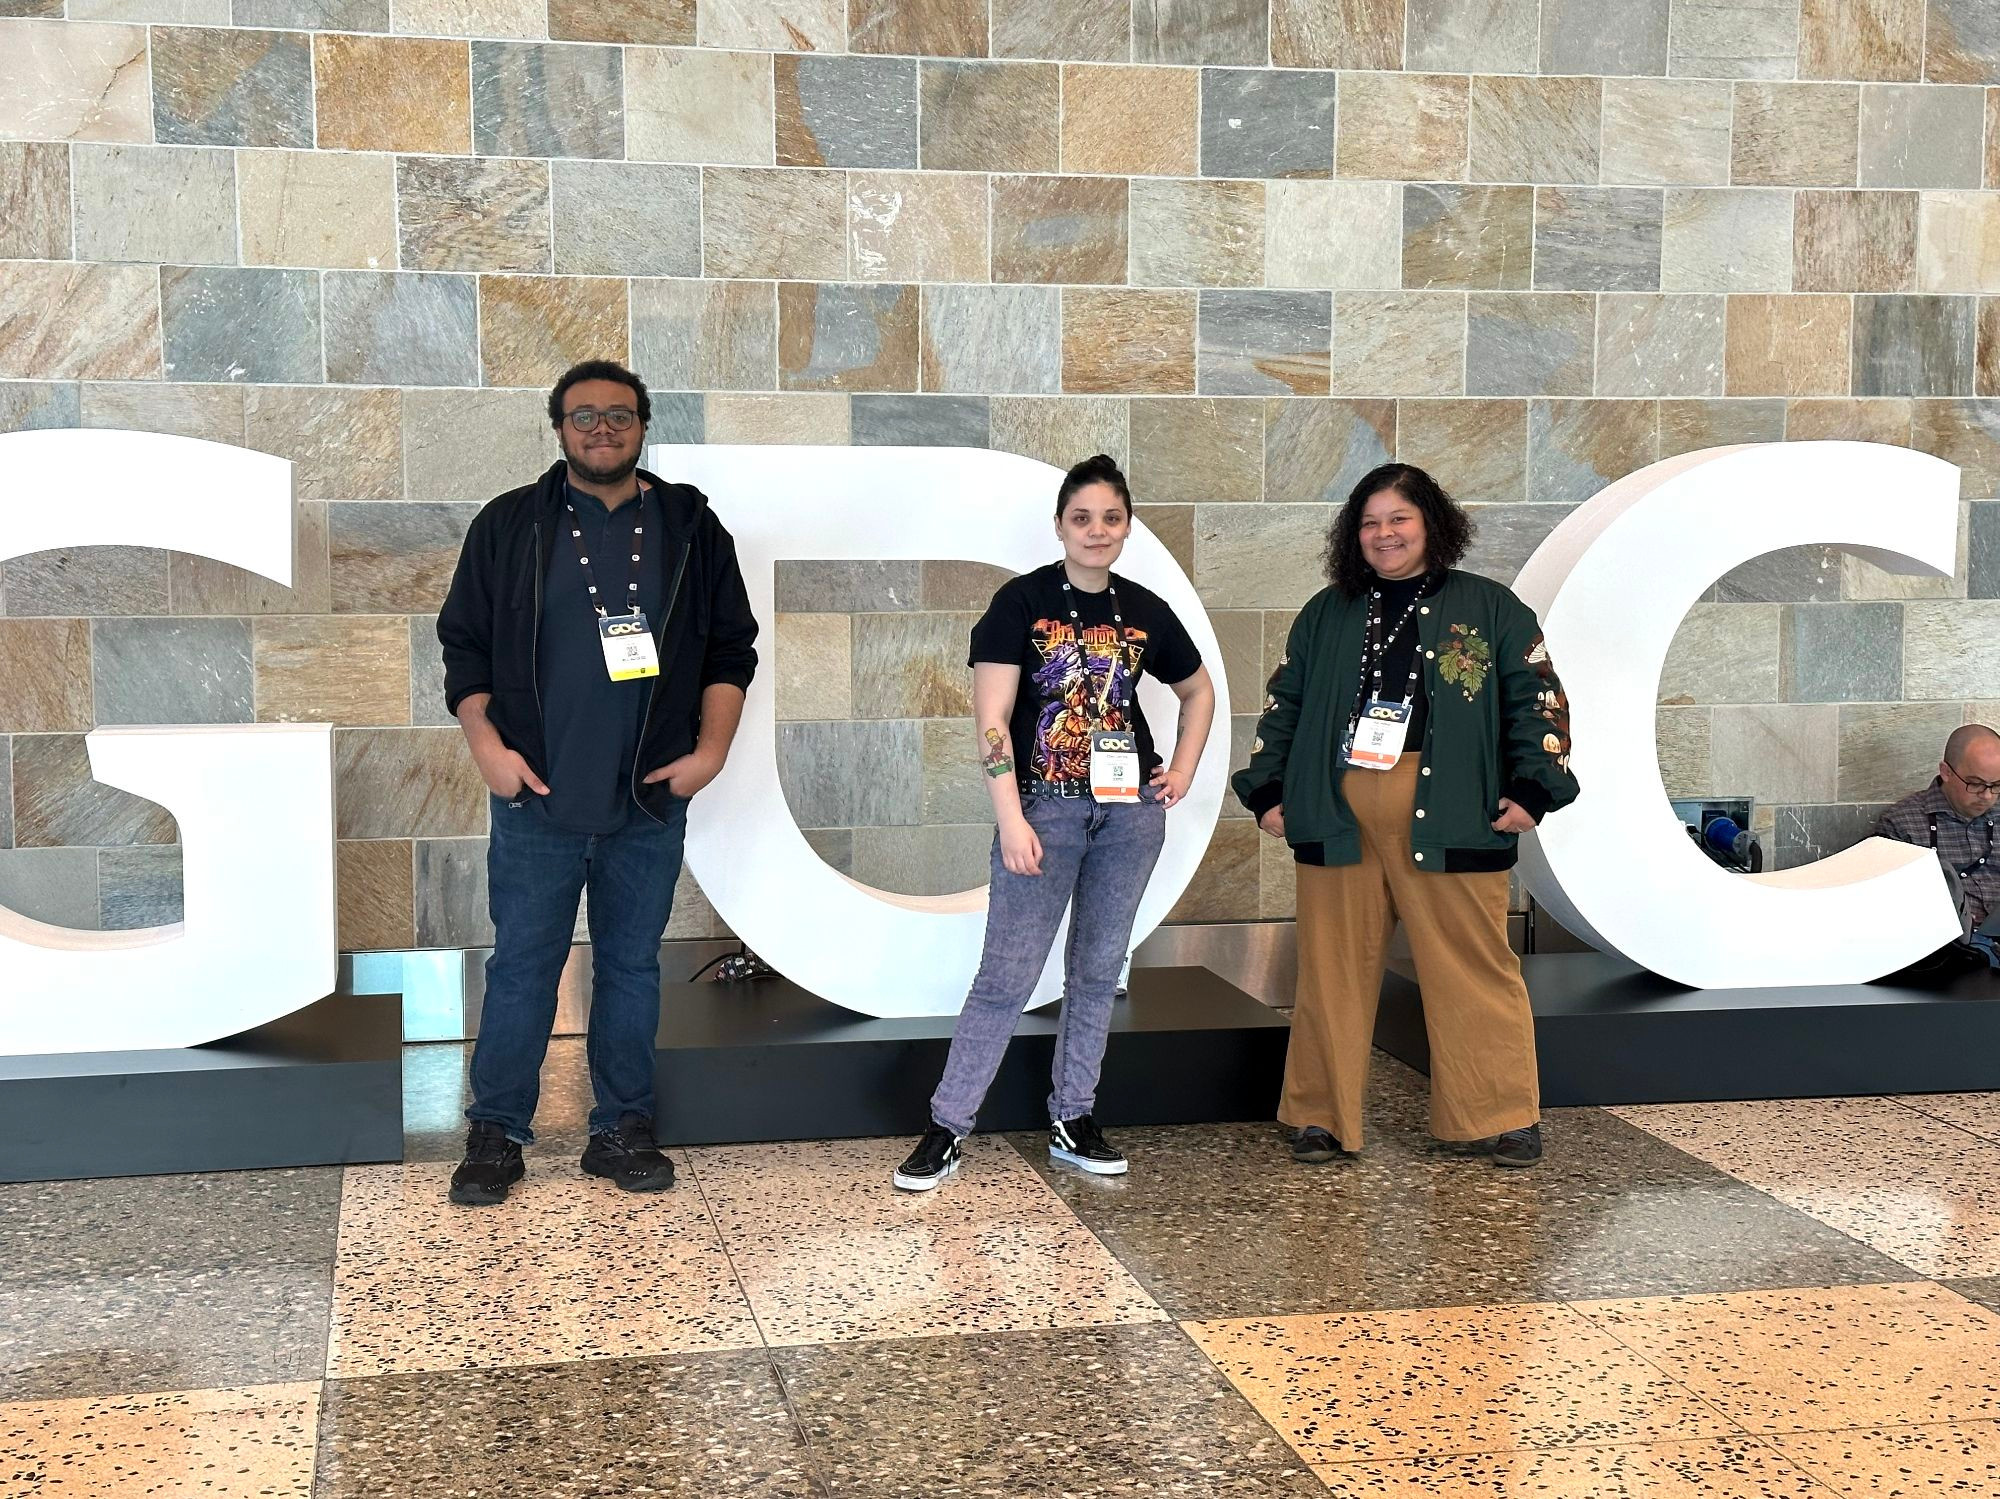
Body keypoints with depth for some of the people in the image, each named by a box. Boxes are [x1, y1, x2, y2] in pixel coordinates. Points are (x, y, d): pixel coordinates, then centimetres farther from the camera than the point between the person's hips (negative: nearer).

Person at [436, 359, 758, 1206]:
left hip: (650, 803, 1)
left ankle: (623, 1131, 20)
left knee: (632, 966, 10)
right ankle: (496, 1134, 14)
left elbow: (731, 648, 9)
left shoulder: (690, 527, 7)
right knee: (521, 966, 4)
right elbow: (464, 644, 5)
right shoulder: (510, 525, 4)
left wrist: (711, 748, -2)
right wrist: (485, 743, -7)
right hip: (538, 798, -1)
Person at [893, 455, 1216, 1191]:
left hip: (1129, 809, 4)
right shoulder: (1023, 600, -5)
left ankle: (1074, 1121, 21)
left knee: (1098, 971, 10)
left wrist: (1183, 771, 11)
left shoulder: (1145, 611, 6)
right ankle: (947, 1128, 3)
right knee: (1007, 974, -5)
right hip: (1045, 807, -4)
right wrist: (1010, 818, -17)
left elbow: (1199, 691, 23)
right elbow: (992, 716, -11)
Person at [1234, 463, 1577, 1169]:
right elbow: (1282, 704, 19)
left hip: (1449, 819, -2)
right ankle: (1321, 1118, 14)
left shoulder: (1489, 607, 8)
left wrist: (1534, 789, -5)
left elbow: (1538, 698, 6)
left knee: (1473, 969, -1)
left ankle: (1507, 1118, 10)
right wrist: (1266, 791, 10)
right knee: (1333, 969, 5)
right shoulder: (1326, 614, 15)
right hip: (1338, 818, 2)